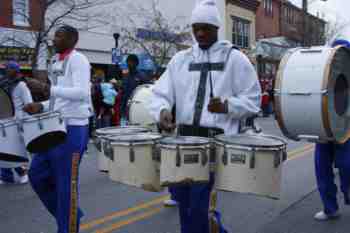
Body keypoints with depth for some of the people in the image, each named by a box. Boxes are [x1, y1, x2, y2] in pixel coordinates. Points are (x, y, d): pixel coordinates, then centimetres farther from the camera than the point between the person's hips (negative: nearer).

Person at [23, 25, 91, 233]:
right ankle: (69, 213, 28)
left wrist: (47, 88, -27)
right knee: (37, 174, 13)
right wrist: (41, 106, 6)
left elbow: (81, 93, -23)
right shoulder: (56, 62, 17)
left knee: (66, 182, 0)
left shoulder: (78, 60, -11)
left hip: (73, 129, -9)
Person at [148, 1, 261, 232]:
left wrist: (226, 106, -18)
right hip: (185, 135, 5)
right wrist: (162, 110, -17)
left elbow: (253, 99, 0)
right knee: (182, 196, 14)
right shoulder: (180, 59, 11)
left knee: (197, 202, -7)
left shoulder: (235, 58, 1)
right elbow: (161, 92, 5)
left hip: (217, 138, -4)